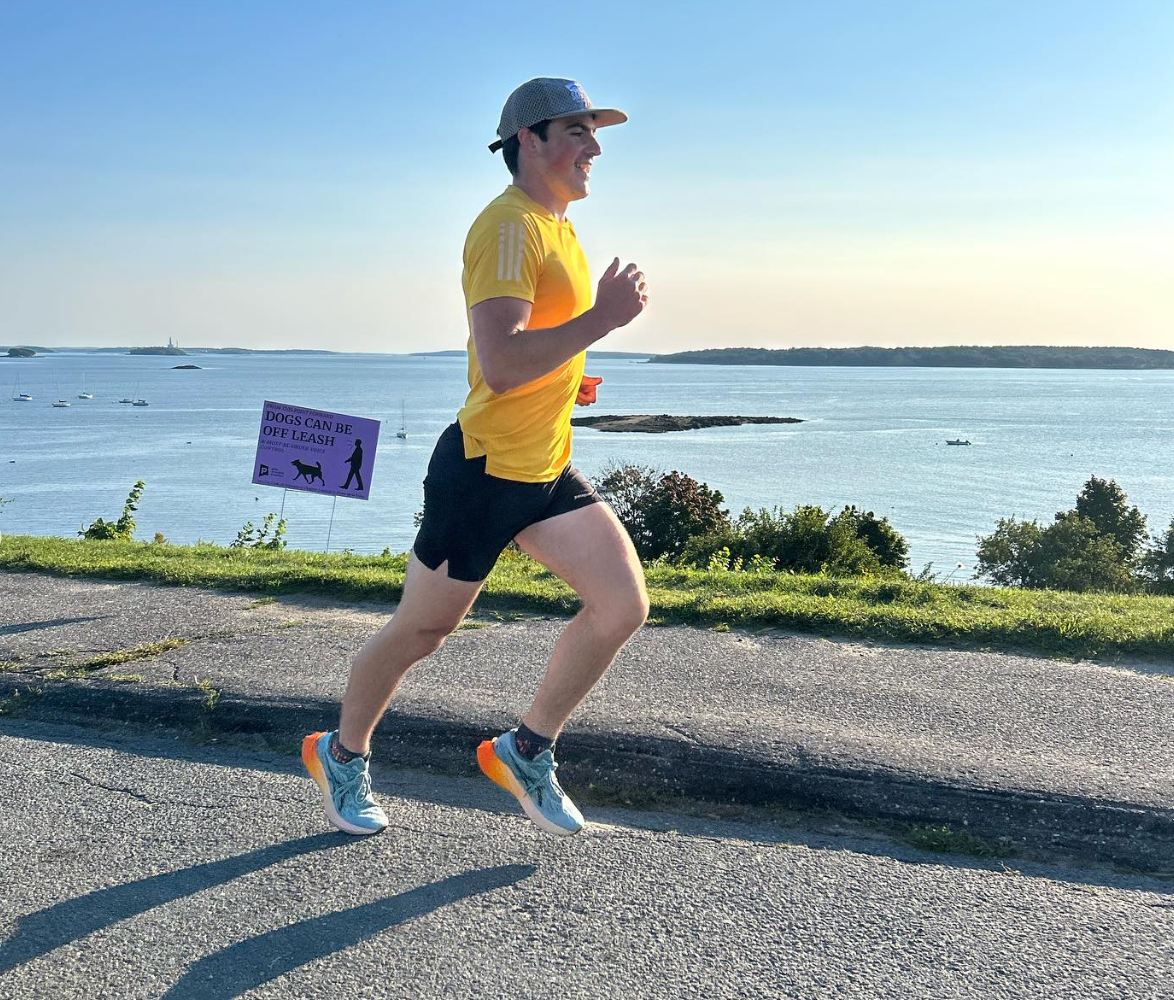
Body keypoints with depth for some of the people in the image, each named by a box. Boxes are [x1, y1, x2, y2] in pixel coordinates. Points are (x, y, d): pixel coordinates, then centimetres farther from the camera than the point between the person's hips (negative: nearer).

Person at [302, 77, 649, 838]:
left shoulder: (555, 227, 14)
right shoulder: (510, 227, -19)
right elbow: (498, 367, -31)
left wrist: (565, 377, 11)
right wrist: (603, 319, -27)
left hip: (548, 471, 9)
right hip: (484, 470, -9)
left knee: (624, 606, -1)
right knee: (421, 632, 7)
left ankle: (527, 751, 16)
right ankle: (342, 755, 33)